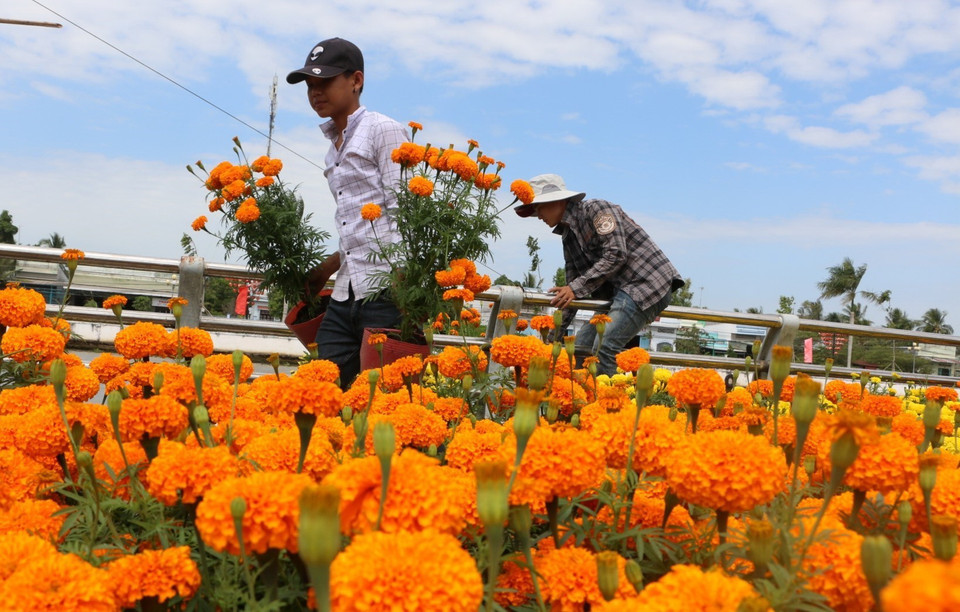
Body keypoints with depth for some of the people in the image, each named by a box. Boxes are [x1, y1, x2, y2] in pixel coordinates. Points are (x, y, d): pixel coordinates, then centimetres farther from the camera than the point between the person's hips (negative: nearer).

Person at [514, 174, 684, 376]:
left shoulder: (596, 209, -8)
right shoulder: (568, 237, 16)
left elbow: (616, 254, -19)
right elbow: (571, 296, 17)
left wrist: (576, 287, -22)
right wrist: (554, 335, 12)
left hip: (648, 284, -9)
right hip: (619, 292, 9)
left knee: (603, 348, -21)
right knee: (581, 347, 2)